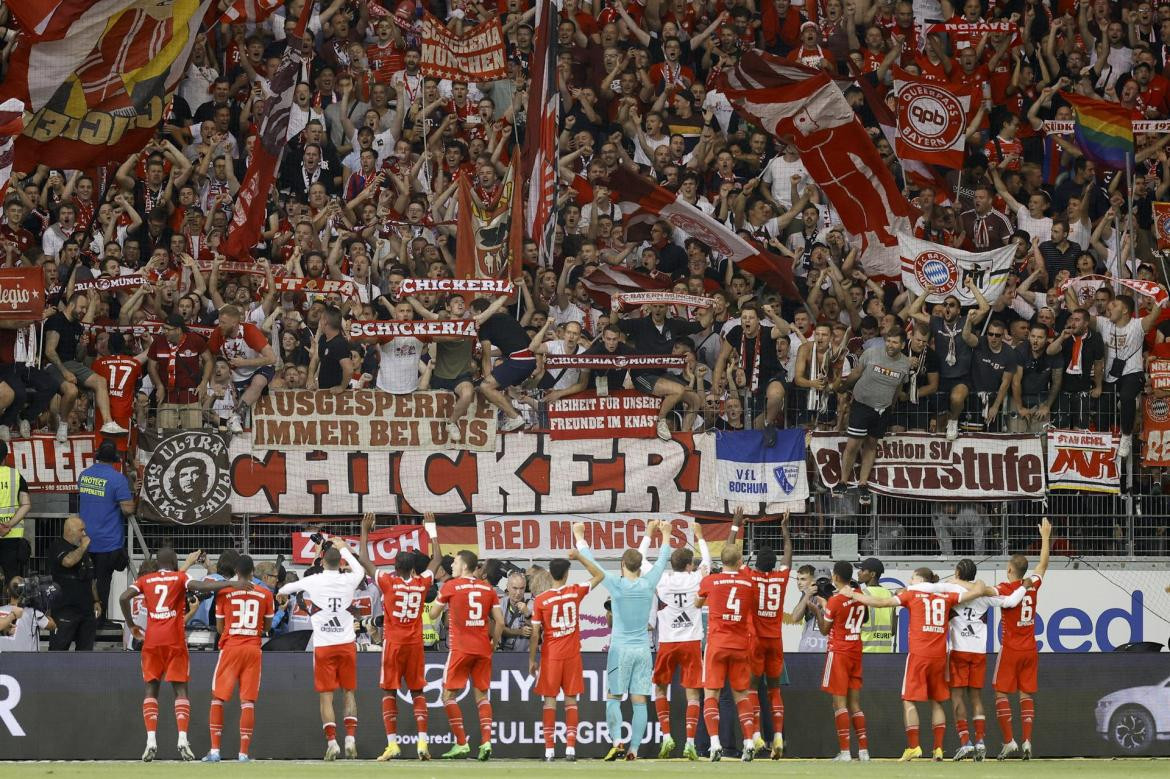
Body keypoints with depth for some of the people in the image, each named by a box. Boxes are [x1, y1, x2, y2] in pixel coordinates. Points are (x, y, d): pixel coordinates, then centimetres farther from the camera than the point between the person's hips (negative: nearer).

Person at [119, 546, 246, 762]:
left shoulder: (145, 580, 11)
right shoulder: (180, 578, 5)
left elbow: (124, 598, -2)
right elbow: (200, 587, -13)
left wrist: (131, 626, 10)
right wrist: (231, 584, -18)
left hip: (151, 639, 2)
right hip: (175, 639, -2)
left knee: (151, 688, 8)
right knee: (180, 688, 3)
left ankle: (151, 740, -9)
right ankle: (182, 739, -15)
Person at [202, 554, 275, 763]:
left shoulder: (224, 592, -2)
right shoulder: (265, 594, 2)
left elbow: (219, 628, 3)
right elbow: (268, 626, 11)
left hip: (230, 647, -1)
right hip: (253, 649, 1)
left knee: (217, 699, 5)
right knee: (248, 702, 1)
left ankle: (214, 750, -2)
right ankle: (243, 752, -3)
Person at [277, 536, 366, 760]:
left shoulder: (313, 581, -6)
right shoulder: (348, 581, -2)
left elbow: (284, 590, 12)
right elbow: (359, 569, 24)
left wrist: (282, 592, 35)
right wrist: (344, 549, 33)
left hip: (323, 646, -2)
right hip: (346, 643, 2)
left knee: (326, 696, 1)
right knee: (349, 692, 11)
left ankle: (332, 742, -5)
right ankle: (350, 738, 4)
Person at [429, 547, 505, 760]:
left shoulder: (450, 586, -2)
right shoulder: (488, 588, 8)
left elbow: (433, 614, 8)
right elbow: (500, 622, 4)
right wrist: (494, 643, 18)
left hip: (460, 648, -4)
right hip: (483, 649, 4)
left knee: (449, 695, 4)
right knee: (481, 695, 10)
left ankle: (461, 743, -3)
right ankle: (486, 741, -6)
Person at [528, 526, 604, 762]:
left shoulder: (540, 600, -7)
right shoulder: (576, 592, -4)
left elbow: (535, 633, -5)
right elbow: (599, 576, 10)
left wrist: (532, 659, 4)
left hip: (550, 655, -1)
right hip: (572, 654, 1)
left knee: (549, 700, 2)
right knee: (571, 700, 5)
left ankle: (549, 749, -2)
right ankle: (570, 747, -1)